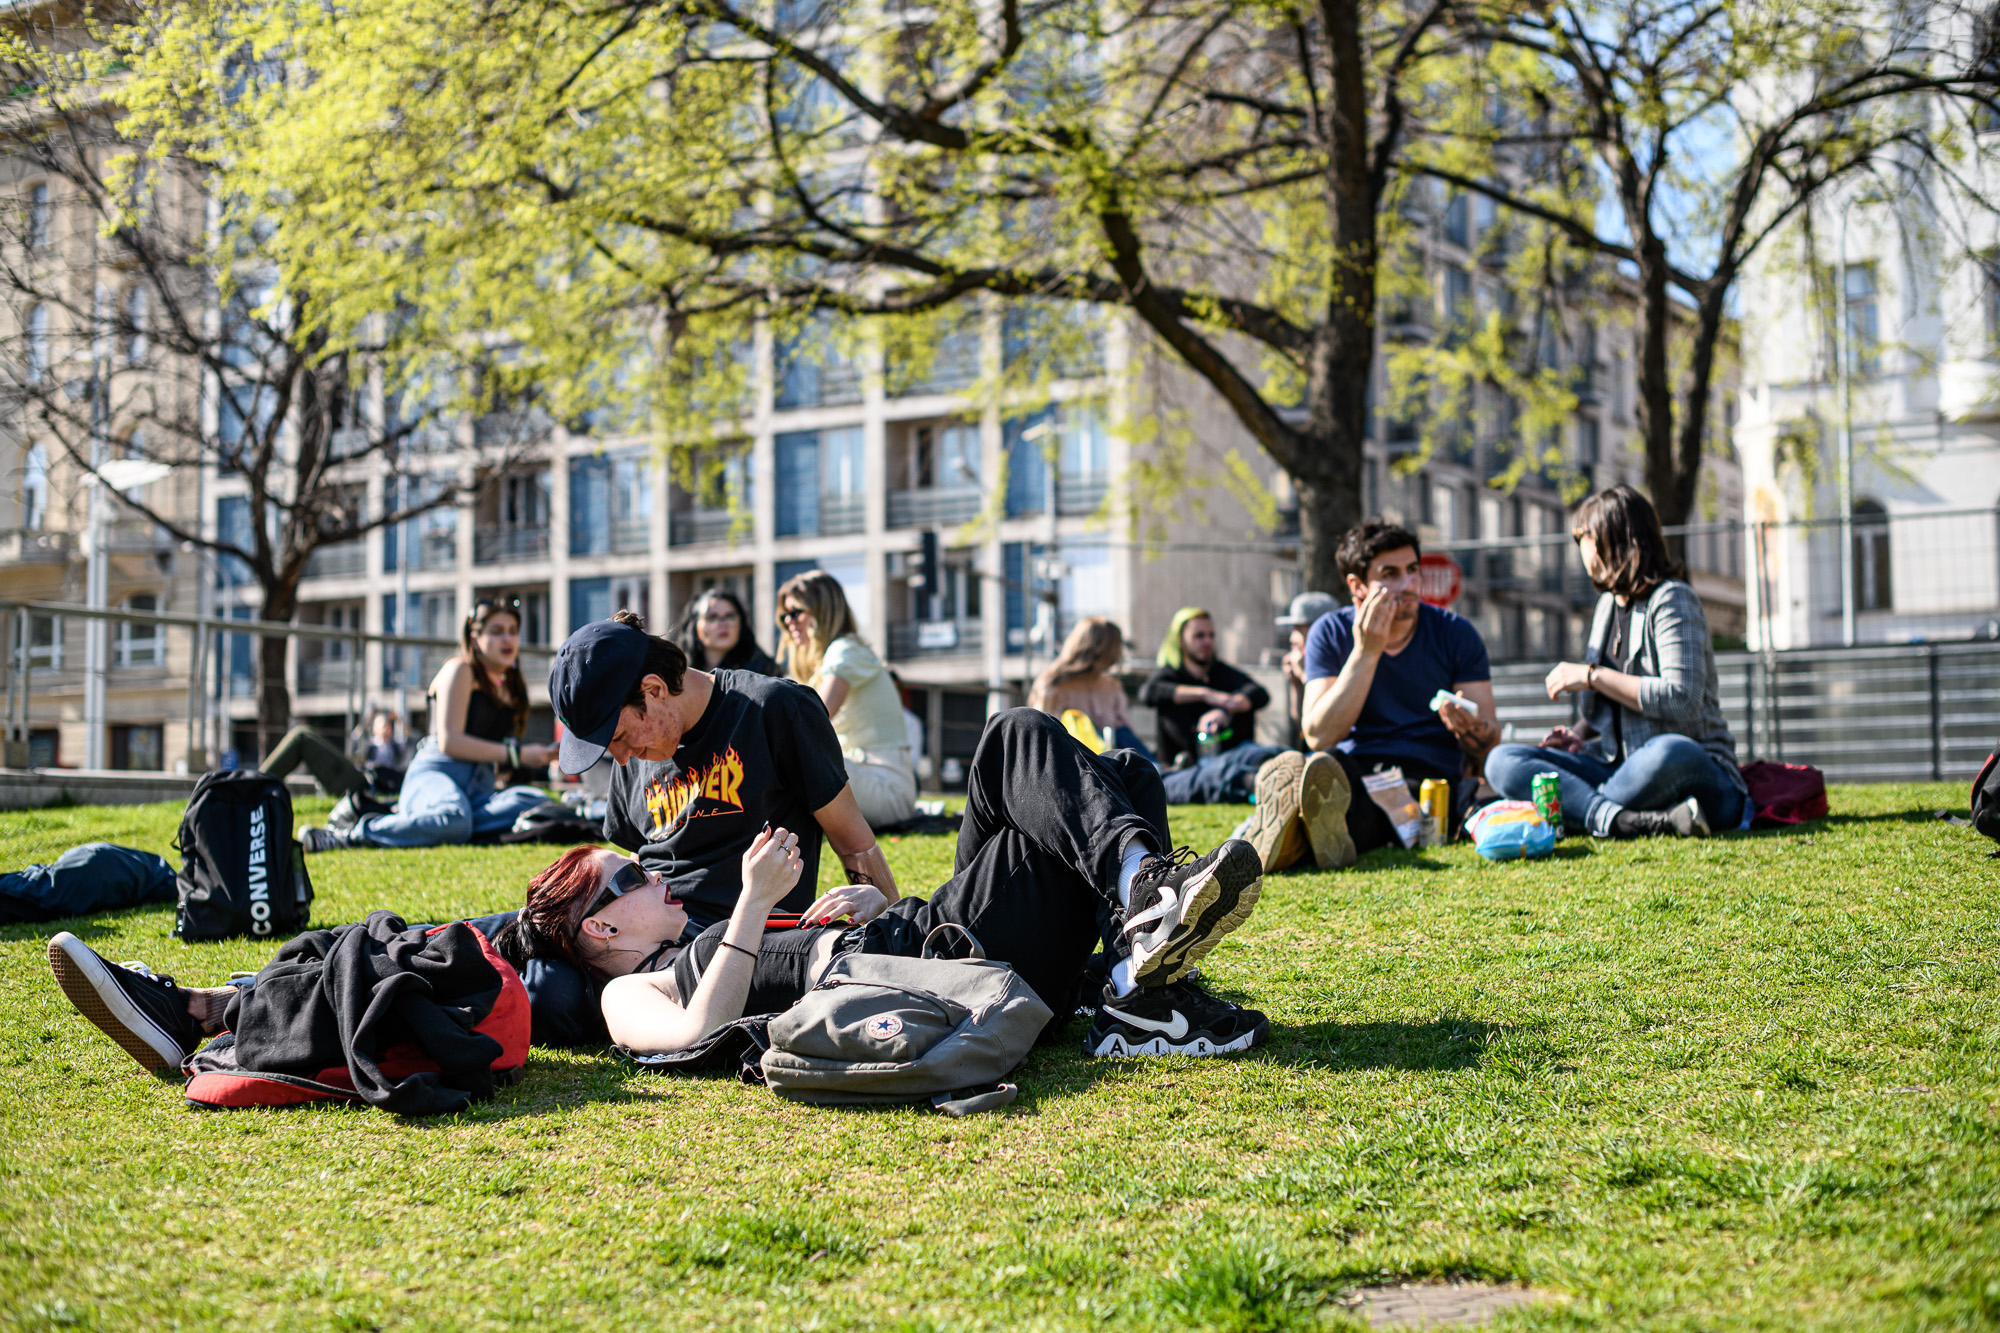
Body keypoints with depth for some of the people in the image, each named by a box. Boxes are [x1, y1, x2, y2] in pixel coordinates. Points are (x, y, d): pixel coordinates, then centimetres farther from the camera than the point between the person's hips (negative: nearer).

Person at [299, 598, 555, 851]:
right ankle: (348, 833, -28)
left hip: (481, 787, 7)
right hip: (436, 772, -7)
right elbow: (449, 742, -10)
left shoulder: (515, 686, 26)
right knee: (453, 821, -44)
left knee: (537, 802, -30)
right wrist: (516, 754, -11)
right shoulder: (460, 670, 4)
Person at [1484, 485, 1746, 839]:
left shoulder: (1672, 599, -6)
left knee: (1672, 752, -44)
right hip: (1620, 770, 8)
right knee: (1502, 762, -16)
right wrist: (1579, 737, 7)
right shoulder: (1608, 604, 18)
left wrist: (1591, 676, -15)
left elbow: (1682, 701, -20)